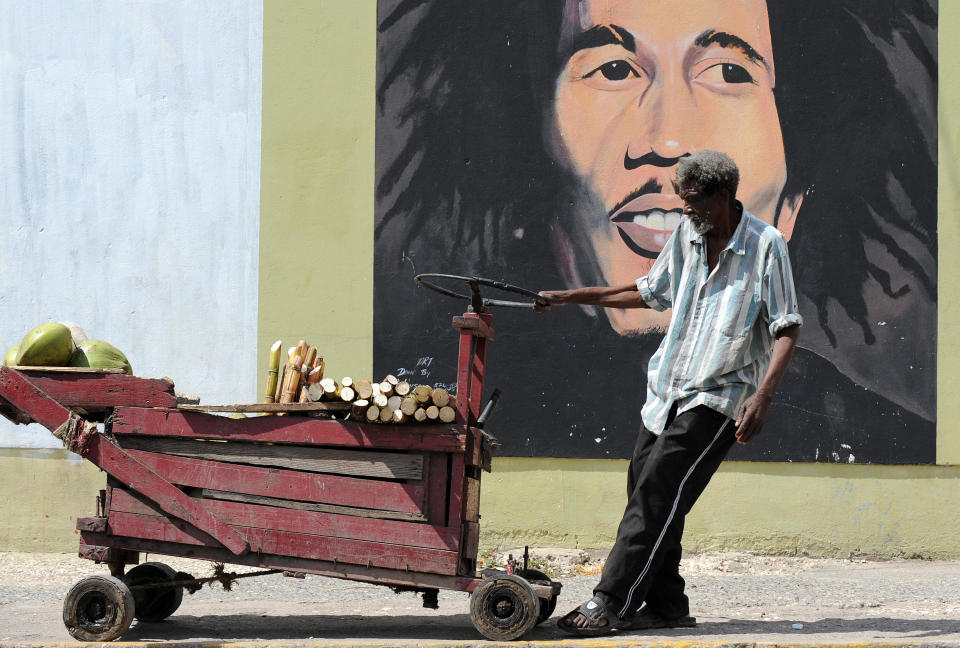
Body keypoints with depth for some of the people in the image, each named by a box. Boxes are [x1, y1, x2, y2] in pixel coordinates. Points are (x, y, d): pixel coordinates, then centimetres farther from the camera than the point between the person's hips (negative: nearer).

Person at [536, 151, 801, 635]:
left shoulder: (765, 245, -11)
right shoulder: (686, 235, 8)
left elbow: (787, 329, -12)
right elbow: (649, 293, 23)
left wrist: (762, 397, -23)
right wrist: (571, 297, 19)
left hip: (718, 395, -7)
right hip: (668, 388, 7)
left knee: (658, 491, -15)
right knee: (645, 489, 3)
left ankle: (610, 603, -17)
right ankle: (666, 604, 13)